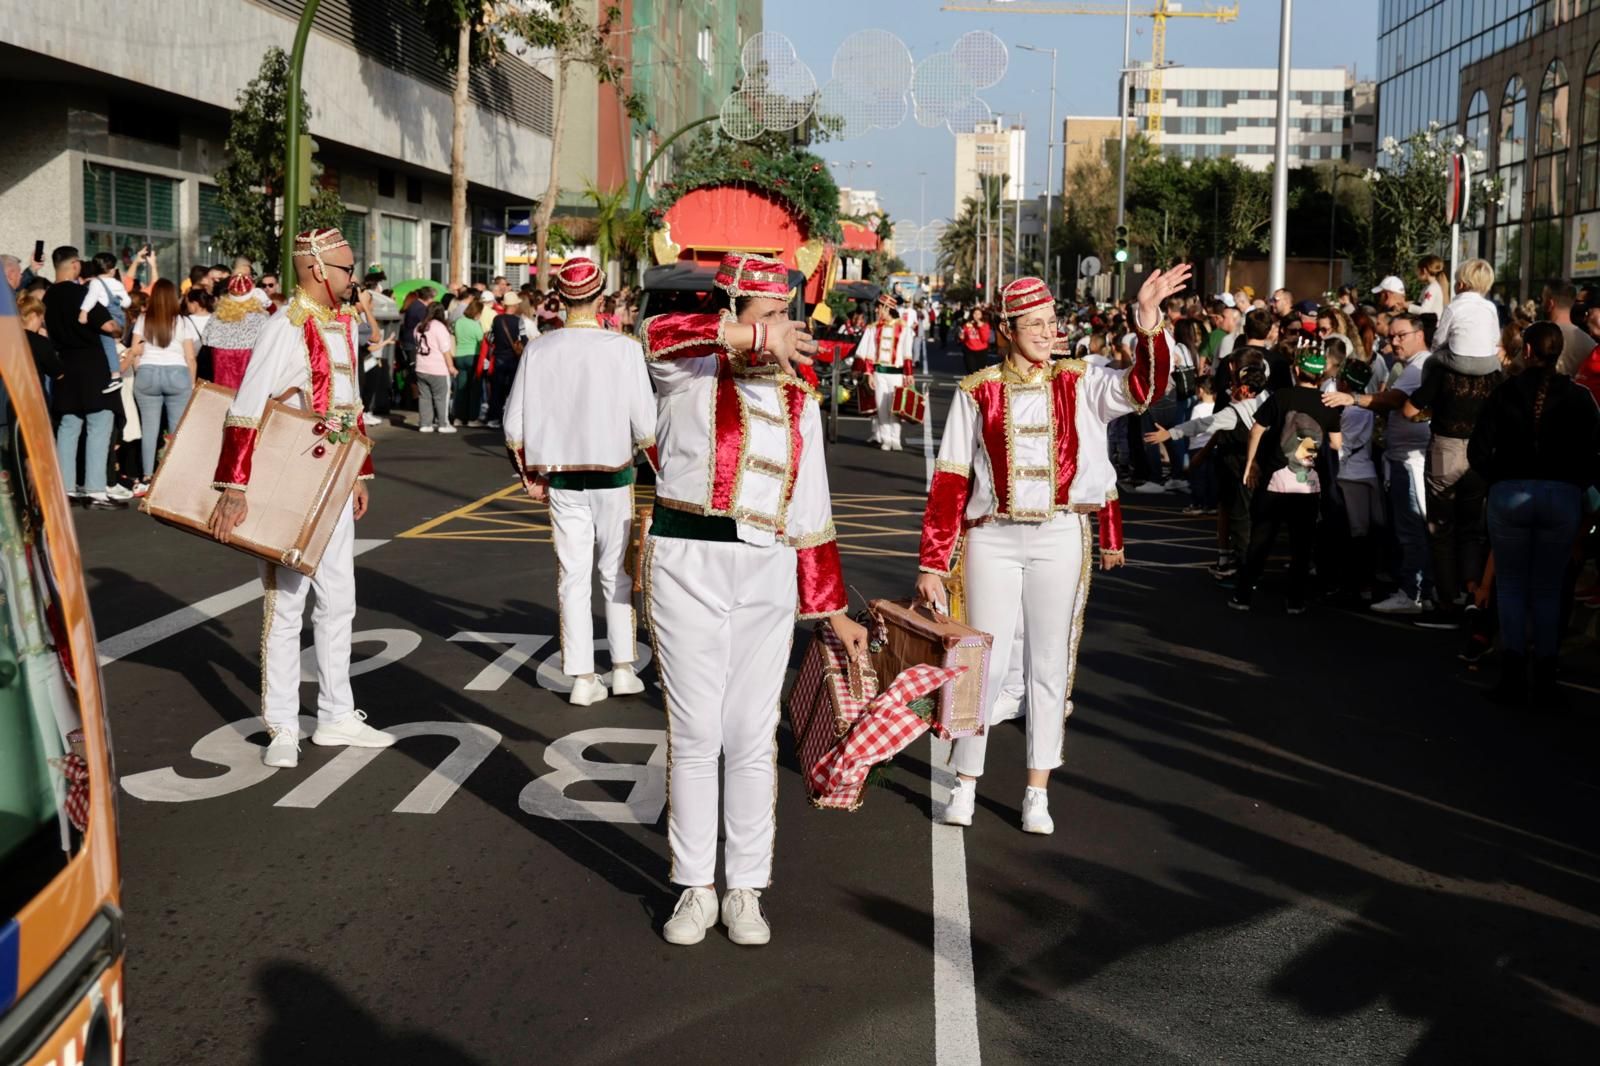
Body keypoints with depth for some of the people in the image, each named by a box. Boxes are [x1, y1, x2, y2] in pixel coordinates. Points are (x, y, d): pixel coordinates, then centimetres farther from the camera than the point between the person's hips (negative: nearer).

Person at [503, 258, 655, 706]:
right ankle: (623, 668, 15)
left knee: (573, 577, 8)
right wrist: (642, 452, 10)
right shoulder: (624, 349, -11)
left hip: (561, 481, 2)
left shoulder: (538, 350, -3)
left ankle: (583, 678, 11)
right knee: (617, 575, 12)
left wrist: (530, 475, 12)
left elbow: (514, 424, 0)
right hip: (612, 476, -2)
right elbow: (645, 424, -11)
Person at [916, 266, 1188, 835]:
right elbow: (949, 479, 0)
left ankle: (1038, 793, 17)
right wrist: (932, 563, -3)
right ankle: (965, 784, 18)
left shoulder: (1079, 383, 3)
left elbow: (1144, 387, -14)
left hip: (1061, 538, 1)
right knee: (985, 662, 4)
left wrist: (1149, 321, -30)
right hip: (992, 538, -1)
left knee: (1050, 664, 7)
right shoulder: (978, 391, 1)